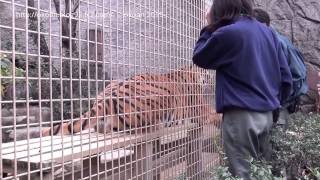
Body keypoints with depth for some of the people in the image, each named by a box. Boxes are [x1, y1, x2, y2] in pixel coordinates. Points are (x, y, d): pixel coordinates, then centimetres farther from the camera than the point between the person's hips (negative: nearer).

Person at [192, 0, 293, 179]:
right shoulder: (268, 32, 10)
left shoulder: (227, 33, -12)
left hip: (241, 115, -8)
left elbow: (200, 58, 3)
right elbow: (286, 77, 10)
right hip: (266, 114, 8)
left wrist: (209, 28, 10)